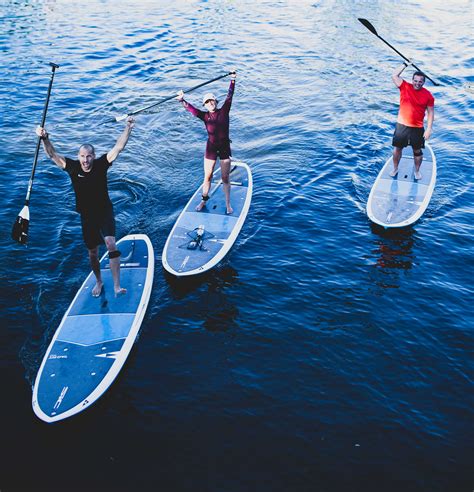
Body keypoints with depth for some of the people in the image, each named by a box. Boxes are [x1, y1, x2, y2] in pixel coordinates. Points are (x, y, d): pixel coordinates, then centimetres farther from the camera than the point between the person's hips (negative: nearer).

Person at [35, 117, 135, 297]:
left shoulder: (101, 164, -13)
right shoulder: (73, 167, -9)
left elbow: (118, 147, -18)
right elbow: (52, 155, -13)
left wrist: (128, 128, -26)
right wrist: (45, 139, -30)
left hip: (105, 212, -2)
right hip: (87, 216, 3)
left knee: (110, 243, -25)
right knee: (93, 253, 13)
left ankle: (117, 286, -21)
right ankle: (99, 282, 39)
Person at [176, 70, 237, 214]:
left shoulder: (224, 111, -2)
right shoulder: (205, 116, -2)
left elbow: (229, 96, -9)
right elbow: (191, 109, -14)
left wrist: (232, 80, -17)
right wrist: (182, 100, -29)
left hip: (225, 147, 0)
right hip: (211, 148, 1)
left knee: (225, 178, 7)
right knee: (207, 177, 8)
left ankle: (228, 204, 17)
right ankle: (204, 201, 26)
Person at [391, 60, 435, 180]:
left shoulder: (428, 95, -6)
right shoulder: (405, 87, -5)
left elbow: (431, 112, -2)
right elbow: (394, 75, -11)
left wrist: (429, 129, -8)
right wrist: (406, 64, -10)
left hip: (418, 128, 0)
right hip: (401, 125, 1)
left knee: (417, 151, 12)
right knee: (397, 148, 12)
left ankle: (417, 171, 30)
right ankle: (395, 168, 31)